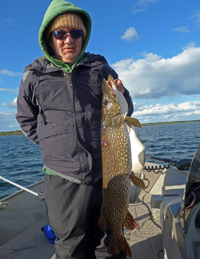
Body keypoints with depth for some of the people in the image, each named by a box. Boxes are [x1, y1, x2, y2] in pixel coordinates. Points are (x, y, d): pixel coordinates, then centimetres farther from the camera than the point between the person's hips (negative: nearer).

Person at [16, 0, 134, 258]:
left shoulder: (100, 67, 4)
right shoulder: (34, 76, 1)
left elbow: (125, 111, 11)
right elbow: (26, 120, 14)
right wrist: (54, 144, 5)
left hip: (106, 174, 1)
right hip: (64, 179, 0)